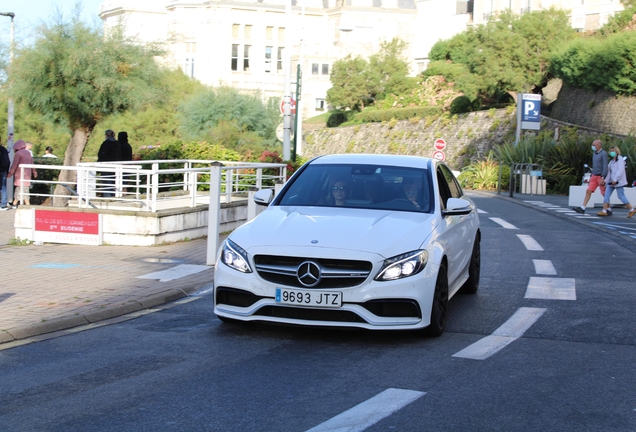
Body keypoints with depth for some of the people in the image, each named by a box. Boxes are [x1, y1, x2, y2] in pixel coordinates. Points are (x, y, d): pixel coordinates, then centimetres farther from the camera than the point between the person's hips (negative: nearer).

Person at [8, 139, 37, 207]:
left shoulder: (18, 153, -10)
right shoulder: (28, 153, 13)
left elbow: (14, 165, -13)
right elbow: (32, 164, 18)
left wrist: (10, 174, -8)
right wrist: (34, 173, 27)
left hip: (20, 175, -8)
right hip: (27, 174, 8)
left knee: (23, 189, -6)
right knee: (18, 188, 13)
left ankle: (28, 205, -9)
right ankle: (14, 203, 17)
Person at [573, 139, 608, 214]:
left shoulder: (604, 154, -13)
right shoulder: (595, 153, 14)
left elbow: (605, 167, -19)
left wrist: (602, 178, -25)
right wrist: (592, 176, 21)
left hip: (601, 177, -8)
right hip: (594, 177, 8)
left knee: (604, 194, 1)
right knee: (588, 191, -3)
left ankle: (609, 210, 13)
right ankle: (582, 209, -9)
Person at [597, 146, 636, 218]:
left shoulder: (620, 159, -10)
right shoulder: (612, 161, 17)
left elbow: (620, 171, -20)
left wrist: (615, 179, -27)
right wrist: (606, 180, 15)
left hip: (618, 182, -9)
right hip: (611, 182, 9)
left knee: (621, 196, -5)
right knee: (606, 195, -2)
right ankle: (604, 211, -5)